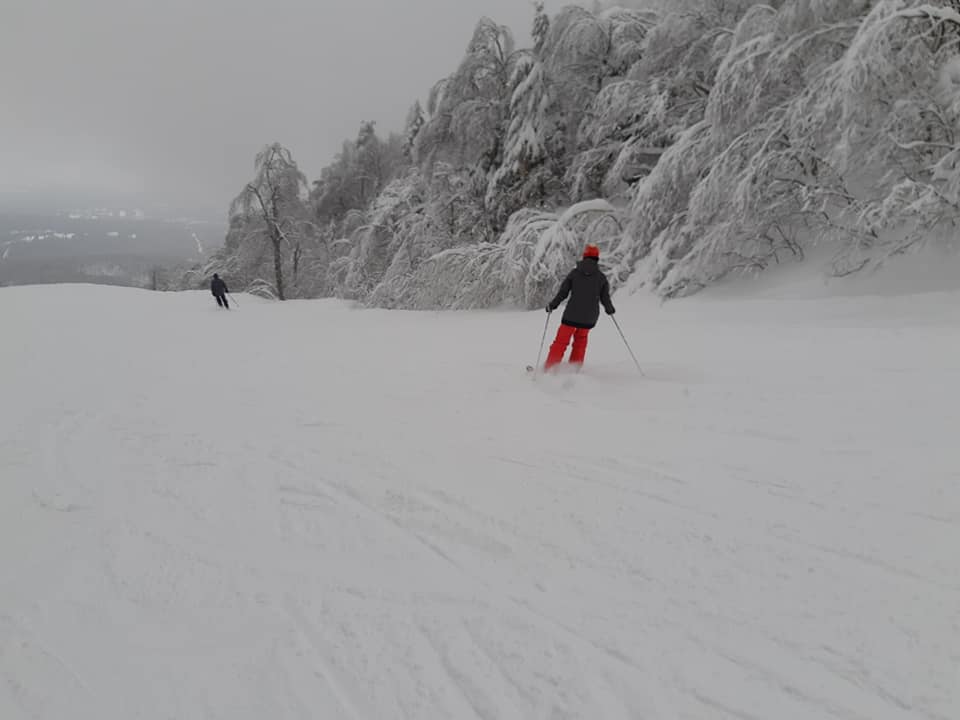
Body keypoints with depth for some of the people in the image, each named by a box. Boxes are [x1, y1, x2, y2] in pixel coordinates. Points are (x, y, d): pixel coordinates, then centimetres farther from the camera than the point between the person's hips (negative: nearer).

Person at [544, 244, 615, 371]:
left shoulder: (574, 272, -1)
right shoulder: (601, 277, 1)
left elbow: (563, 292, -3)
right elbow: (605, 298, 1)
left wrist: (552, 305, 11)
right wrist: (610, 309, 21)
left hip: (572, 314, -1)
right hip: (590, 317, 1)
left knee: (561, 341, 7)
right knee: (581, 339, 22)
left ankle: (549, 369, 4)